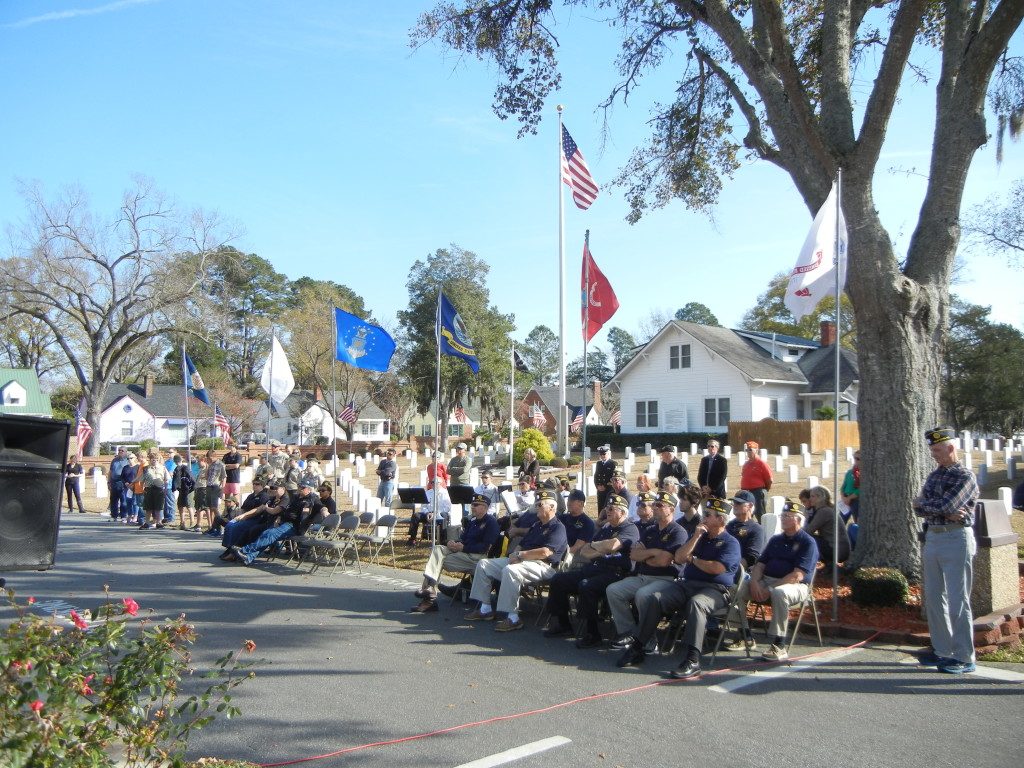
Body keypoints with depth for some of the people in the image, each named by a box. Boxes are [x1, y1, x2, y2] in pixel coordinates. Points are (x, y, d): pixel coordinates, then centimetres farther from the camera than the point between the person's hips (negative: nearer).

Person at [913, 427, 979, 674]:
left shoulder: (965, 476, -9)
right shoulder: (934, 475, 14)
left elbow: (946, 505, -21)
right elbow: (919, 508, 5)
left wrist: (925, 503, -3)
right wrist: (943, 512, -12)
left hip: (956, 540, -8)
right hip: (932, 538, 8)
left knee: (957, 600, -5)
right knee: (933, 598, 10)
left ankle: (964, 657, 2)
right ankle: (942, 650, 20)